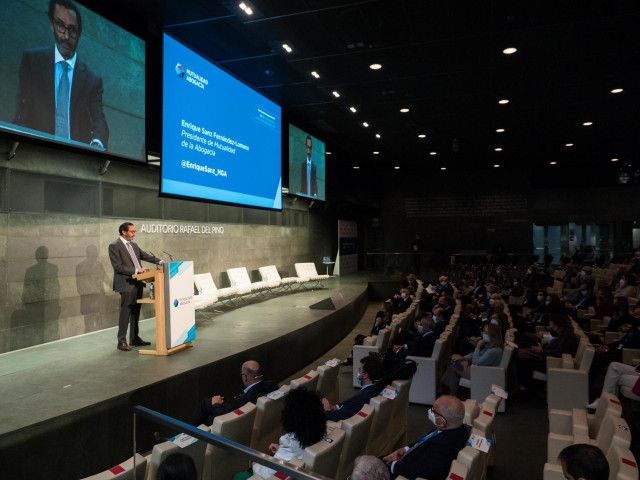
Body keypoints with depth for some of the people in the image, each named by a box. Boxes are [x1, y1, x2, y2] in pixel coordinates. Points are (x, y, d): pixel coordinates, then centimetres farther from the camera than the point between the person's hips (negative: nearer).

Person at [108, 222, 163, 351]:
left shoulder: (134, 245, 15)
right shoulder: (114, 246, -9)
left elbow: (145, 256, 16)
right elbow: (118, 266, -15)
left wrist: (159, 261, 0)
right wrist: (136, 270, -19)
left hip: (137, 283, 8)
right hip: (126, 284, -8)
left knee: (136, 312, 14)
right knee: (125, 312, -4)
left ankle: (134, 338, 24)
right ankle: (122, 341, 5)